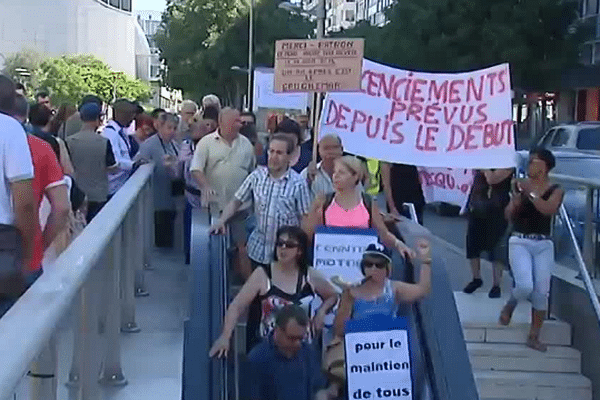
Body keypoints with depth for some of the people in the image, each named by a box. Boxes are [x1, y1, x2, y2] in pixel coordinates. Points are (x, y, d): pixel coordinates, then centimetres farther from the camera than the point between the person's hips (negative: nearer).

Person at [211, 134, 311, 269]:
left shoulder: (298, 183, -9)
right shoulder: (257, 176, -1)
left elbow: (304, 218, -3)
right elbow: (236, 202, 6)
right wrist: (221, 221, -8)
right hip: (258, 251, 3)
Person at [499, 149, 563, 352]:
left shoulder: (555, 190, -1)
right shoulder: (521, 185, 2)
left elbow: (549, 210, -21)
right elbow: (508, 216, 4)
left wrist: (530, 193, -23)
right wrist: (516, 199, -14)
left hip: (544, 245, 1)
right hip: (520, 242, -1)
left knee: (541, 292, 1)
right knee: (525, 286, -19)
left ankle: (534, 337, 15)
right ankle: (510, 306, 16)